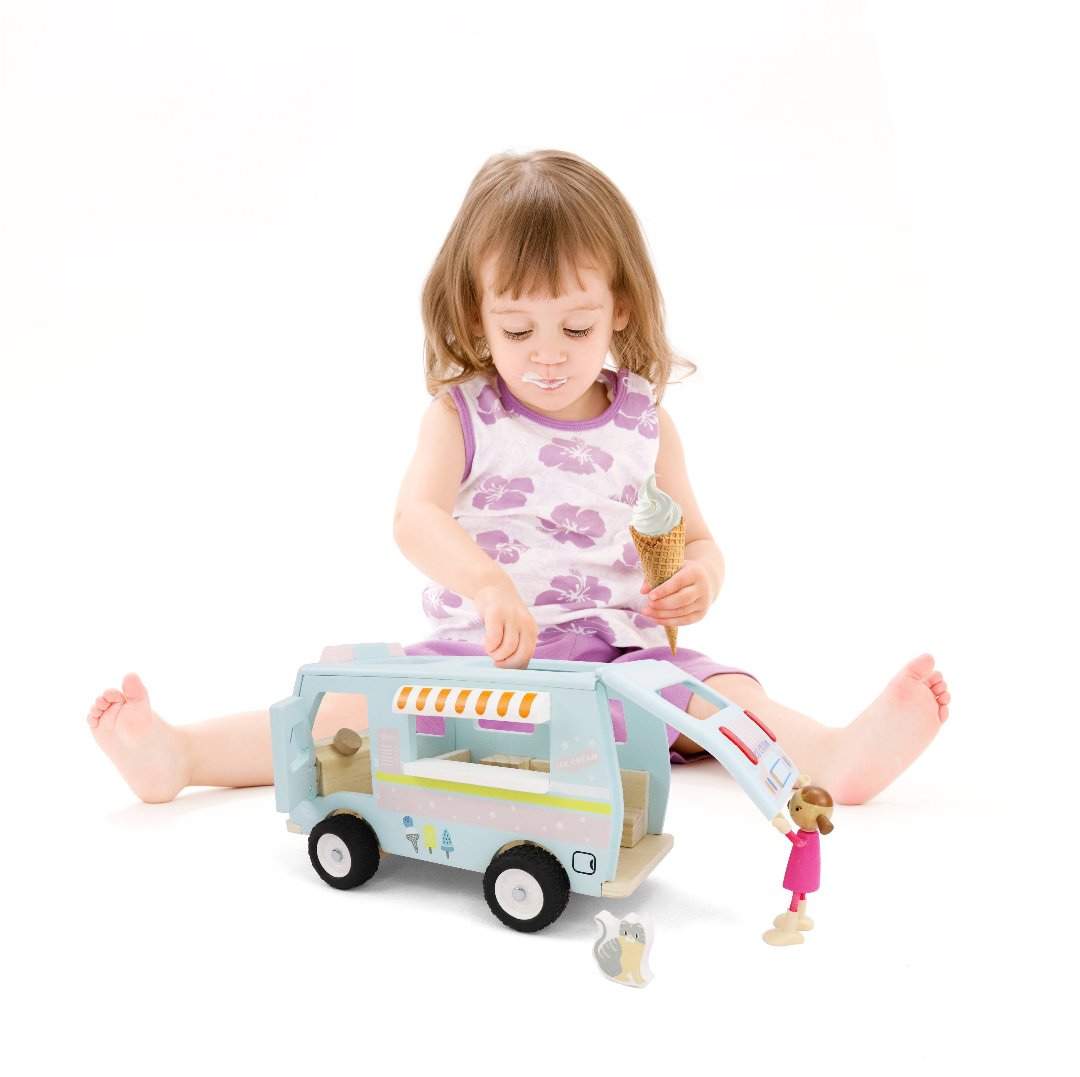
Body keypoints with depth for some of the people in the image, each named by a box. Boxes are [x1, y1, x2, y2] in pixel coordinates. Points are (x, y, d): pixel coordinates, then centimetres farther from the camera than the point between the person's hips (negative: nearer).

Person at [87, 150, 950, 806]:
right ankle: (177, 754, -19)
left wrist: (700, 578, -11)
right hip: (476, 656, -1)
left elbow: (697, 540, 14)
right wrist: (488, 584, -38)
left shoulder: (646, 424, 6)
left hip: (617, 654, 2)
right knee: (356, 705, -18)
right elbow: (416, 518, -18)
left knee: (715, 690, -23)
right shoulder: (461, 413, 0)